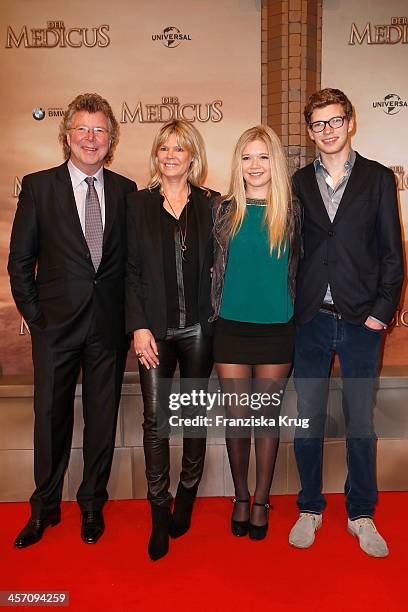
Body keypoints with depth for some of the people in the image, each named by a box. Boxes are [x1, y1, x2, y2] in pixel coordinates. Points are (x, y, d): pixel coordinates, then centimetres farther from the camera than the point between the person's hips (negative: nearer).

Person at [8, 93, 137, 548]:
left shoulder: (125, 190, 5)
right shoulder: (38, 186, 0)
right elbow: (20, 261, 1)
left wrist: (130, 316, -1)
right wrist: (35, 317, -4)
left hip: (109, 326, 2)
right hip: (57, 323, -1)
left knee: (103, 417, 12)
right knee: (51, 416, 10)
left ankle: (92, 505, 32)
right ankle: (45, 507, 32)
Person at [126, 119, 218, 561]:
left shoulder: (210, 204, 5)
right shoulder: (138, 203, 5)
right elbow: (131, 271, 1)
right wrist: (138, 327, -7)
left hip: (199, 327, 1)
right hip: (155, 329, 0)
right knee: (155, 420, 0)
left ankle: (186, 495, 30)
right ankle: (159, 512, 16)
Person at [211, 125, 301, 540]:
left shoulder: (292, 212, 0)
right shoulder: (224, 210, 1)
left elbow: (298, 269, 6)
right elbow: (214, 267, 8)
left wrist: (296, 315, 2)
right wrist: (215, 308, 2)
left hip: (276, 328, 0)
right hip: (231, 326, 1)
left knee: (268, 415, 10)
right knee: (236, 416, 9)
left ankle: (261, 501, 28)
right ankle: (240, 498, 30)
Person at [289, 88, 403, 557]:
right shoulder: (299, 183, 8)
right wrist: (290, 308, -2)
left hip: (361, 322, -1)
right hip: (310, 320, 1)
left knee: (361, 422, 10)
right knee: (307, 420, 8)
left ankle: (361, 514, 28)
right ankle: (309, 509, 27)